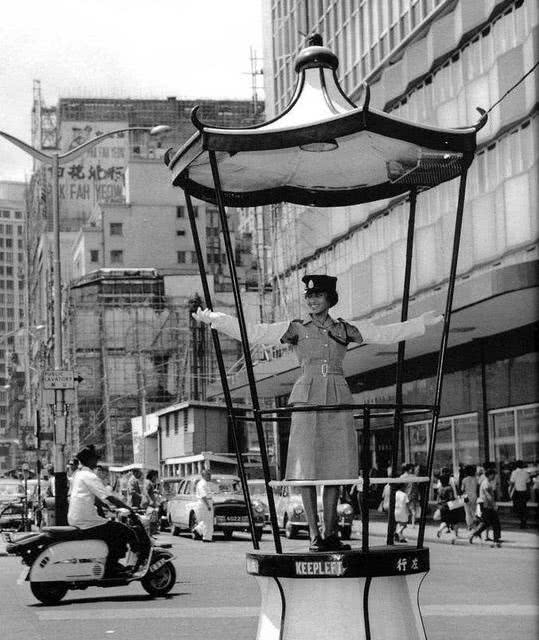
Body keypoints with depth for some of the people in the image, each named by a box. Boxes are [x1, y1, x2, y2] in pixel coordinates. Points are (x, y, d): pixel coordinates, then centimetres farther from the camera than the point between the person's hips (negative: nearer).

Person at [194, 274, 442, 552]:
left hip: (338, 400, 2)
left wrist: (424, 321, 14)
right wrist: (212, 319, -6)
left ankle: (330, 533, 9)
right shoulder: (295, 329, 6)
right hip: (307, 400, -2)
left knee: (335, 466, 2)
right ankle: (314, 534, 0)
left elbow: (387, 334, 15)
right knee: (308, 467, -5)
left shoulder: (345, 330, 12)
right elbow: (251, 333, 1)